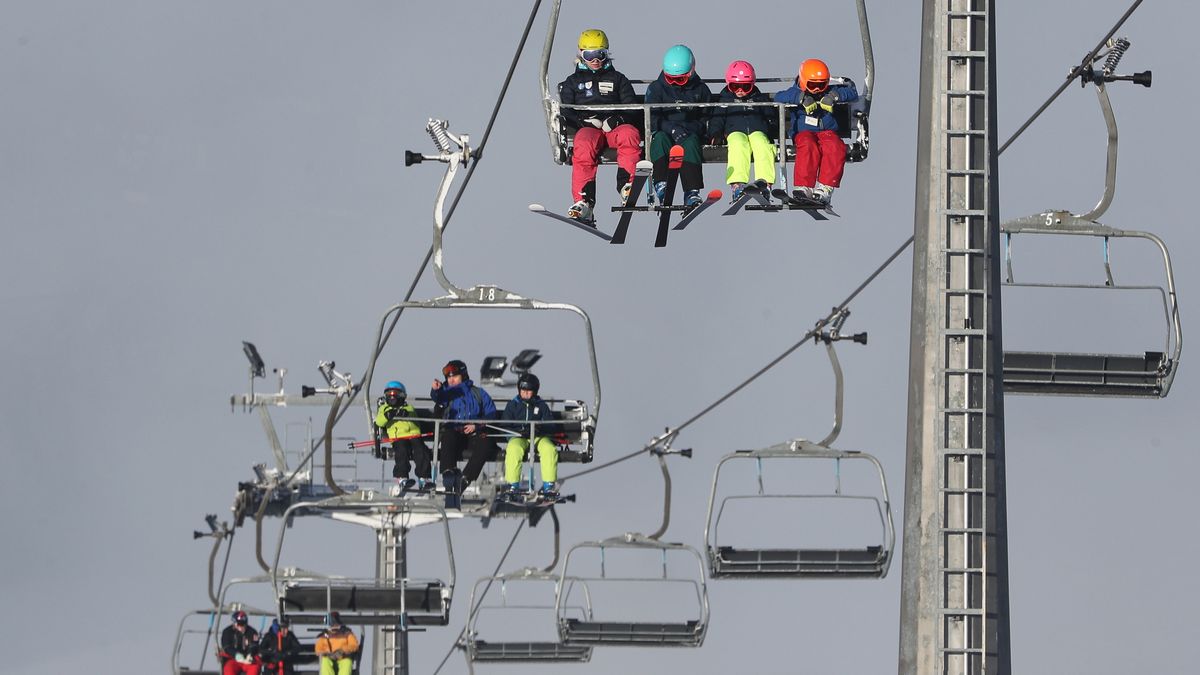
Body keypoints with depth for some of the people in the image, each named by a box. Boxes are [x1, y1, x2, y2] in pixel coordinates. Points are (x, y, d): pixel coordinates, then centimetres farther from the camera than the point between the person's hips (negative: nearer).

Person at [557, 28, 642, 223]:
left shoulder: (617, 79, 27)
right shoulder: (573, 81, 27)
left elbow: (632, 108, 16)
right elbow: (566, 112, 14)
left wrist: (616, 119, -7)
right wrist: (584, 120, -8)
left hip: (615, 126, 1)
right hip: (587, 127, -1)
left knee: (630, 134, -37)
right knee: (584, 146, -38)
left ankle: (626, 185, -49)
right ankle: (583, 201, -50)